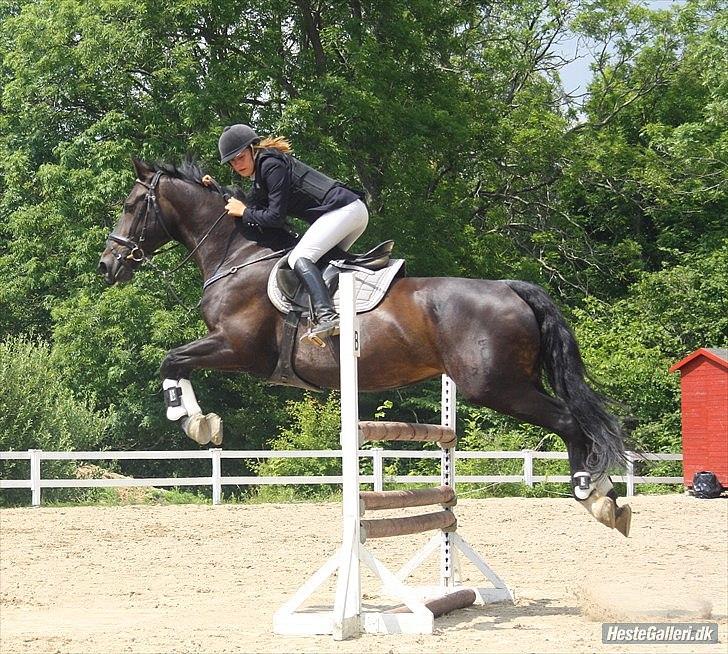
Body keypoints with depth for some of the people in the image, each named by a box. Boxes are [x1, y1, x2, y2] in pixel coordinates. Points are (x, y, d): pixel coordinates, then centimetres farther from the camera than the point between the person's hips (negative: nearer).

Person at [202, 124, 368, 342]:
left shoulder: (271, 165, -9)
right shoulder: (260, 173, 22)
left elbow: (276, 217, -12)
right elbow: (252, 206, 23)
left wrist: (243, 212, 1)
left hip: (343, 208, -11)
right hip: (352, 211, 11)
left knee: (299, 257, -22)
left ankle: (327, 317, -39)